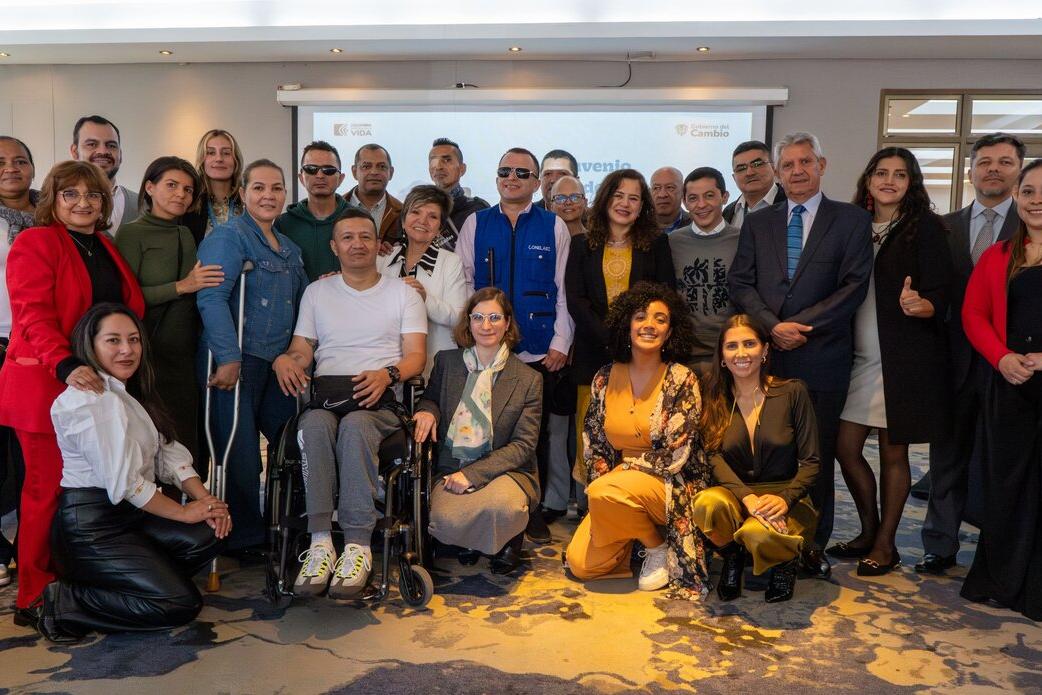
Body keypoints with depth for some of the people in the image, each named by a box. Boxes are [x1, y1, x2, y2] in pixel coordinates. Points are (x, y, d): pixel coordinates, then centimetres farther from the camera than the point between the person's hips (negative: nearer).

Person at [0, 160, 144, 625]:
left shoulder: (106, 249, 18)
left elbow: (129, 309, 22)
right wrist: (67, 366, -29)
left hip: (100, 384, 6)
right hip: (46, 385, -6)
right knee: (48, 489, -1)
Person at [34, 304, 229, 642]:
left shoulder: (129, 395, 14)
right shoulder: (90, 400, -18)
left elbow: (168, 452, 6)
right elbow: (123, 482, -22)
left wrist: (204, 498, -9)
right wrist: (184, 512, -13)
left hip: (131, 514, 9)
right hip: (91, 527, -9)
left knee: (209, 535, -12)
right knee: (182, 604, -16)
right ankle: (64, 604, -3)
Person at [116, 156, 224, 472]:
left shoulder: (186, 234, 15)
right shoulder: (132, 233, -3)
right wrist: (181, 286, -14)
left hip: (185, 354, 5)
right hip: (149, 355, -5)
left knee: (188, 441, 3)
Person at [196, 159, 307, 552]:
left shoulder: (289, 249, 17)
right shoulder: (228, 236, -8)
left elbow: (299, 304, 26)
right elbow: (212, 298, -19)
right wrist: (228, 358, -24)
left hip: (277, 362, 8)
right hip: (235, 360, -8)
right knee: (239, 449, 1)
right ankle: (243, 538, 17)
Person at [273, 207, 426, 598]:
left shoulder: (403, 293, 14)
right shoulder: (317, 292, 22)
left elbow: (416, 356, 4)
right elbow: (302, 350, 17)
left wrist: (388, 373, -18)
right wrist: (285, 359, -9)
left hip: (380, 399, -1)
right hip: (326, 394, 2)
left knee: (355, 425, -37)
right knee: (314, 425, -35)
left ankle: (358, 546, -35)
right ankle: (320, 542, -34)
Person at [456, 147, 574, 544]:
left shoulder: (554, 227, 5)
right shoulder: (475, 224, 7)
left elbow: (565, 289, 3)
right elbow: (464, 283, 5)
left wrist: (560, 343, -2)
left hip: (540, 351, 0)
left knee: (536, 434, 9)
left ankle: (533, 510, 23)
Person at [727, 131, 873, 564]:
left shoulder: (852, 220, 5)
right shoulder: (757, 222, 13)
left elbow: (854, 286, -4)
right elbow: (740, 283, 5)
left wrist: (802, 326, -12)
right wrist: (773, 325, -11)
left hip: (821, 357, -2)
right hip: (765, 353, 2)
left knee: (817, 455, 6)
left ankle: (813, 544, 20)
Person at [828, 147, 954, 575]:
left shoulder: (926, 228, -3)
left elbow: (940, 295, -9)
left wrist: (920, 306, -31)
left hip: (904, 359, -4)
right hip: (859, 358, 5)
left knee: (893, 453, 5)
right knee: (845, 448, 6)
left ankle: (885, 543, 20)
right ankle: (869, 531, 26)